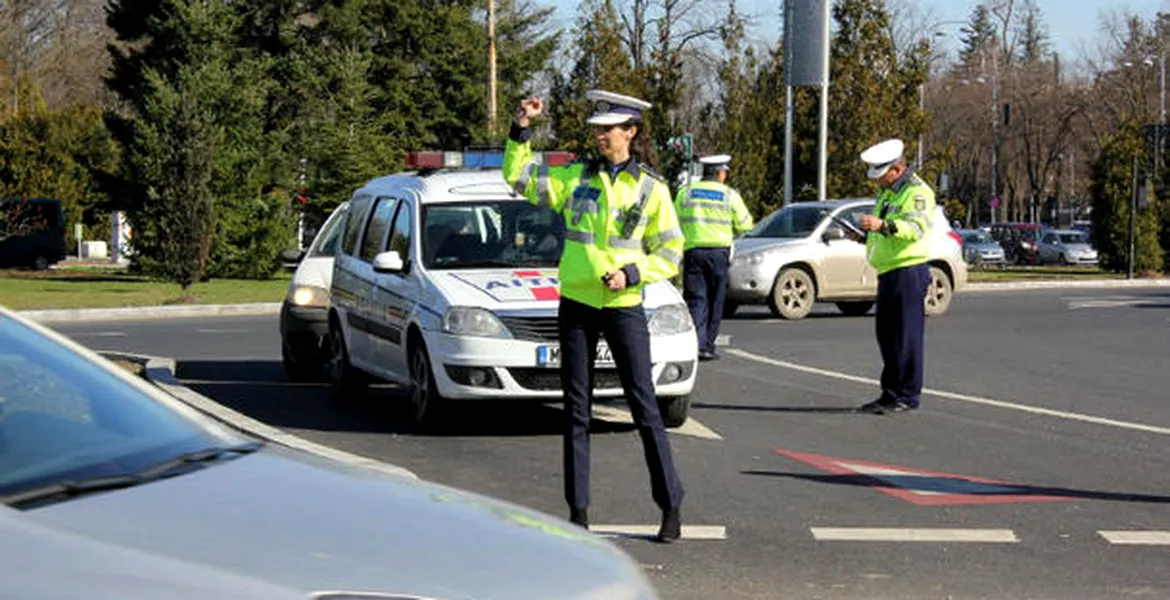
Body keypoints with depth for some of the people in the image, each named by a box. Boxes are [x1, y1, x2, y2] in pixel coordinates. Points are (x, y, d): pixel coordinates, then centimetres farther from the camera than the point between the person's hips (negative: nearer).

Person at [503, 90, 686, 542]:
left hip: (624, 307, -2)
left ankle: (671, 507, 4)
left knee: (644, 408, -3)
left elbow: (669, 254, 2)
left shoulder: (651, 189, 1)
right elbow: (518, 177, 7)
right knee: (576, 410, 5)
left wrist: (631, 274, -14)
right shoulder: (574, 178, 7)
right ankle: (578, 510, 12)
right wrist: (521, 129, -5)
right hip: (576, 305, 3)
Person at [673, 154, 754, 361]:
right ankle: (708, 346, 8)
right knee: (715, 301, 8)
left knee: (696, 299, -1)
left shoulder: (685, 192, 6)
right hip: (719, 251, -1)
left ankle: (697, 344, -17)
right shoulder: (729, 195, 2)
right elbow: (744, 225, 4)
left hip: (692, 250, 1)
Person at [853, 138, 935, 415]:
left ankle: (908, 395, -3)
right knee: (886, 335, 13)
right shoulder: (887, 193, 21)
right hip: (887, 273, 10)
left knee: (907, 335, -7)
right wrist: (869, 232, 15)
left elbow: (916, 227, -28)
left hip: (908, 271, -10)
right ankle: (890, 394, 20)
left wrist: (883, 225, -41)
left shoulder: (917, 192, -11)